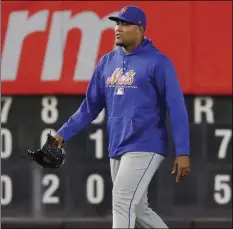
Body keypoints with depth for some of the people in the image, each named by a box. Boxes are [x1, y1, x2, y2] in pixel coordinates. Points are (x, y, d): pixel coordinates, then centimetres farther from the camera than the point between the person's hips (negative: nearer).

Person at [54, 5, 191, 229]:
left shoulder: (157, 62, -8)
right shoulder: (107, 62, 11)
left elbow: (176, 108, -11)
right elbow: (90, 106, 17)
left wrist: (182, 152, -16)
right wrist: (63, 134, 8)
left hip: (145, 148, -7)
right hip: (116, 150, 7)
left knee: (122, 202, -16)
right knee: (137, 209, 13)